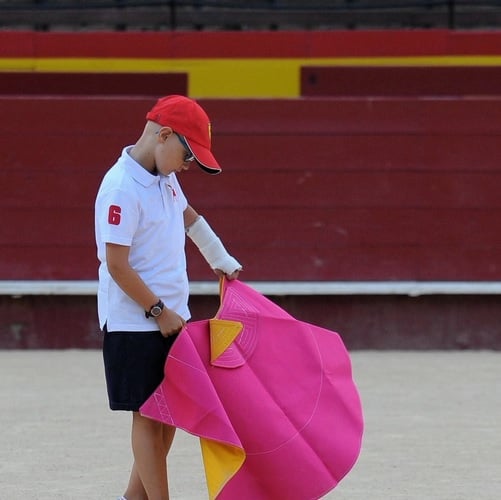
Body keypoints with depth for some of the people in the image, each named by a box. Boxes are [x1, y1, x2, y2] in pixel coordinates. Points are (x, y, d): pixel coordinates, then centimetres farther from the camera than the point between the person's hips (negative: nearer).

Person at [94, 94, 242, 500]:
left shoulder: (165, 177, 6)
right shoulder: (122, 189, -20)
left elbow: (189, 216, 28)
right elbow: (116, 265, -22)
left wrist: (222, 261, 35)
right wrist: (158, 311, -16)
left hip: (171, 317, 9)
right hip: (135, 325, -9)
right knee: (148, 416, -3)